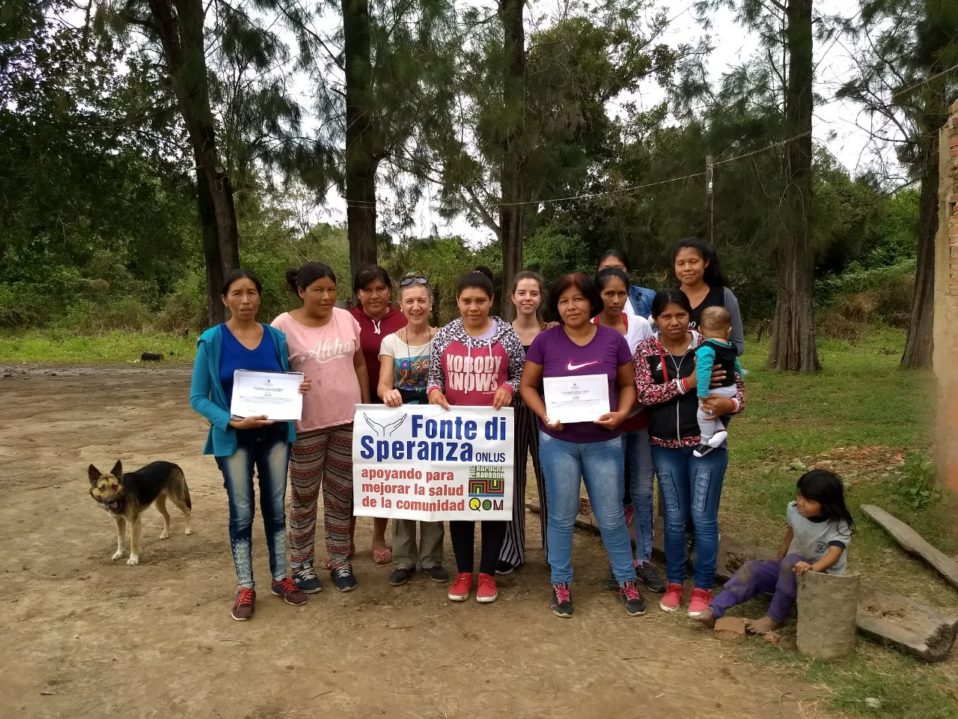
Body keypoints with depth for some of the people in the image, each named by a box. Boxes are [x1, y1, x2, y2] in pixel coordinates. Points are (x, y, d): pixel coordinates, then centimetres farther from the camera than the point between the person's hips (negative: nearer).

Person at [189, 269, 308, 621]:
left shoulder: (277, 338, -1)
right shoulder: (212, 341, -9)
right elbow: (198, 398, -8)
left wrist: (298, 389, -13)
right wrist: (231, 421, -22)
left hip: (275, 434, 3)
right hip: (234, 439, -2)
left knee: (276, 508, 13)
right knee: (242, 512, 7)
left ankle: (280, 578, 28)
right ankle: (245, 588, 21)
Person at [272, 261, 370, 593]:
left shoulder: (345, 319, 4)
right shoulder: (284, 325, -8)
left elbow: (359, 365, 12)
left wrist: (366, 407, 11)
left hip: (347, 420, 4)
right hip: (305, 425, -3)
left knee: (341, 493, 12)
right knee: (304, 496, 10)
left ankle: (340, 561, 26)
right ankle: (302, 564, 25)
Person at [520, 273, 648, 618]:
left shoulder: (613, 340, -3)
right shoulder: (545, 341, -5)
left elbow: (628, 385, 6)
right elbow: (527, 385, 2)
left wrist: (621, 414, -12)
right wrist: (544, 415, -14)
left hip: (604, 442, 1)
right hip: (557, 441, 0)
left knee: (611, 516, 9)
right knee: (562, 515, 9)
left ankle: (626, 581, 28)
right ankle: (561, 583, 25)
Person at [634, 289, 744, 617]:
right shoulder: (645, 350, -2)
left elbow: (737, 386, 0)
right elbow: (645, 394, -13)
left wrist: (731, 403, -23)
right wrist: (687, 383, -21)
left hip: (706, 444, -1)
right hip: (665, 447, 1)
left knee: (703, 516, 3)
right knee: (674, 517, 12)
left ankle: (703, 588, 17)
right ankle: (674, 584, 27)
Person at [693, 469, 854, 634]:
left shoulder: (839, 526, -22)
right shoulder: (794, 510, -6)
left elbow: (834, 553, -38)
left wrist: (813, 568, -57)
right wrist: (778, 562, 14)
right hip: (793, 569, 5)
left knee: (792, 561, -36)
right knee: (754, 568, -20)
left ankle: (774, 618, -26)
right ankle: (714, 611, -30)